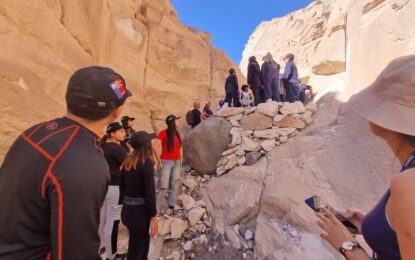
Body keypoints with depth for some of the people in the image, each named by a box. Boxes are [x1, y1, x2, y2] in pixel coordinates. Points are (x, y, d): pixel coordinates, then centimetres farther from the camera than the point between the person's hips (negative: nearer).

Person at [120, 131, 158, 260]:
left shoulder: (127, 162, 4)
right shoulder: (146, 162, -19)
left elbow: (122, 187, 11)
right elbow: (150, 192, -20)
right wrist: (153, 217, -13)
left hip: (127, 210, 7)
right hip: (139, 211, -7)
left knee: (143, 244, 25)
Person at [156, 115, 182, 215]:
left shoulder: (177, 133, 8)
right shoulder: (163, 133, -11)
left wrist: (181, 158, 13)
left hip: (177, 162, 6)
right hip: (166, 162, -6)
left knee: (174, 185, 12)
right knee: (163, 187, -4)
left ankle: (172, 206, 26)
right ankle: (156, 210, 9)